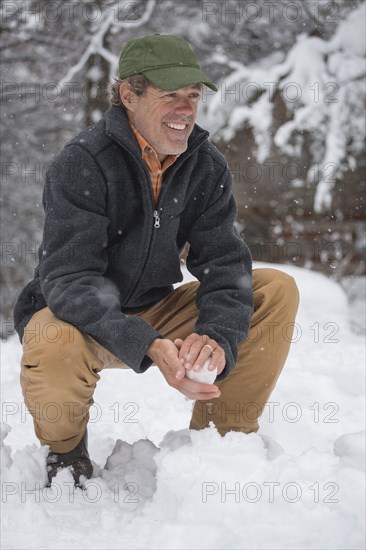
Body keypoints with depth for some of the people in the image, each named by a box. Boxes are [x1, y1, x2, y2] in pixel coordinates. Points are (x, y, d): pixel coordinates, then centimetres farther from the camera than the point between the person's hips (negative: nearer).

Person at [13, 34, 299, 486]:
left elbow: (224, 263, -10)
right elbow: (68, 280, -30)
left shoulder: (207, 167, -5)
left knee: (277, 291, -9)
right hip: (76, 315, -5)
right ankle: (65, 448, -4)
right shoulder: (82, 163, -22)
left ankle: (222, 436, 3)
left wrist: (218, 338, -33)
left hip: (155, 315, 5)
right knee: (55, 348, -41)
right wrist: (147, 346, -45)